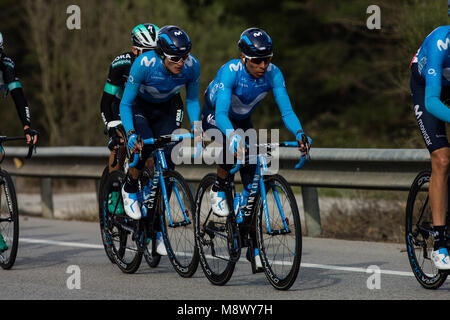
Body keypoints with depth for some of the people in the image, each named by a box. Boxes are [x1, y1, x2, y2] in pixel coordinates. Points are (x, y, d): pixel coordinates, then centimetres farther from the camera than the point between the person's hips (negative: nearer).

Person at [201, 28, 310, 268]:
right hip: (214, 116, -4)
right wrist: (234, 136, -63)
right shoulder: (230, 71, -36)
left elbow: (286, 110, -28)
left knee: (252, 180, -6)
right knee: (231, 146, -38)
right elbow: (221, 114, -45)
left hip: (242, 120, 4)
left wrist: (299, 134, -47)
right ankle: (218, 191, -10)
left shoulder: (273, 74, -25)